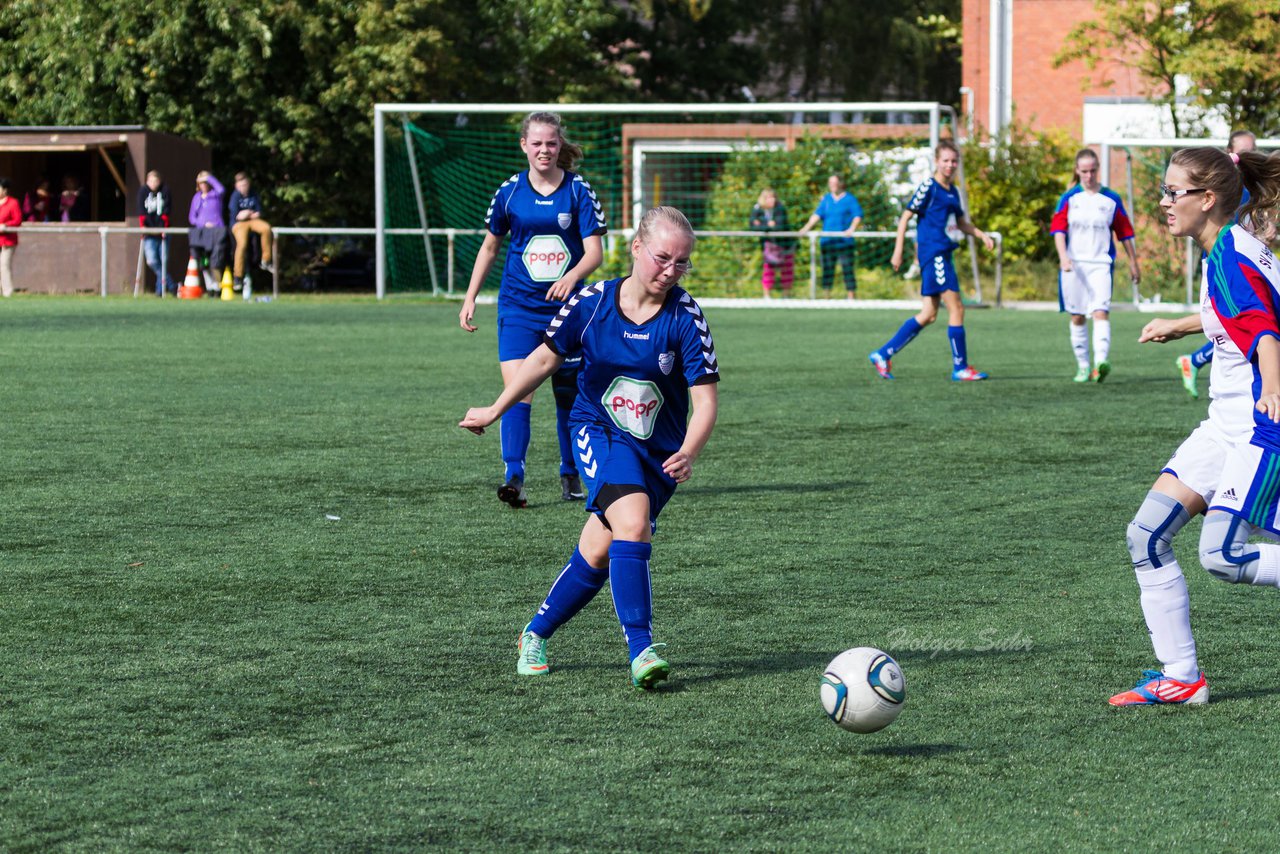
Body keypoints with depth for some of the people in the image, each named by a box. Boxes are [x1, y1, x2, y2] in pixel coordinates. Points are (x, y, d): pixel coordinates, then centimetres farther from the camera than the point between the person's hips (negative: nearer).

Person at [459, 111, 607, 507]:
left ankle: (570, 475, 28)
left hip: (566, 306, 0)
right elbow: (490, 246, 14)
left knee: (568, 395, 11)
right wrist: (470, 298, 10)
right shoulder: (509, 191, 1)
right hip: (519, 307, 0)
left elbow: (594, 251, -9)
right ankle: (513, 478, -23)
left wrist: (571, 277, -29)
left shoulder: (578, 191, -3)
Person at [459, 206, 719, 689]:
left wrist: (688, 455, -34)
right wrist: (495, 411, 13)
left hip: (660, 449, 1)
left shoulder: (685, 318, -13)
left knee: (598, 555, 4)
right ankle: (641, 650, -28)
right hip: (600, 433, -1)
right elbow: (546, 359, 7)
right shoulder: (592, 303, -10)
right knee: (633, 524, -27)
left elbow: (704, 401, -16)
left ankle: (536, 634, 27)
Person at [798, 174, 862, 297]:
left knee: (848, 269, -4)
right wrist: (806, 227, -11)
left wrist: (851, 229, -24)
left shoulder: (850, 199, 2)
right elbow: (818, 215, 3)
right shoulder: (826, 199, 13)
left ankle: (851, 296, -1)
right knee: (827, 269, 5)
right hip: (827, 241, 4)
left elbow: (858, 215, -7)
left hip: (845, 241, -4)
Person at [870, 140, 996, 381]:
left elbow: (961, 223, 29)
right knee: (956, 309, -8)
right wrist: (898, 251, -13)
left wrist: (982, 235, 12)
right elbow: (906, 217, -9)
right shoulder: (929, 187, -8)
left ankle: (883, 354, 13)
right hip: (933, 253, -9)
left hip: (943, 256, 9)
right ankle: (960, 368, -1)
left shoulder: (952, 191, 17)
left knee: (928, 315, 9)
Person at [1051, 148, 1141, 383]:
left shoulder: (1111, 199, 6)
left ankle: (1101, 361, -31)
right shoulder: (1069, 198, 5)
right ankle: (1082, 367, 15)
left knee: (1101, 311, -18)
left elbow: (1124, 232, 12)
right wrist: (1063, 256, -19)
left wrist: (1133, 262, 13)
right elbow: (1058, 229, -3)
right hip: (1073, 265, 1)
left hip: (1100, 264, -1)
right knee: (1077, 317, 6)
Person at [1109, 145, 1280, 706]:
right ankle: (1181, 677, 6)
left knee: (1222, 555, -18)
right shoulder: (1230, 249, 11)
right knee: (1147, 536, 3)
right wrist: (1178, 327, 47)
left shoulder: (1230, 255, -18)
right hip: (1227, 425, 10)